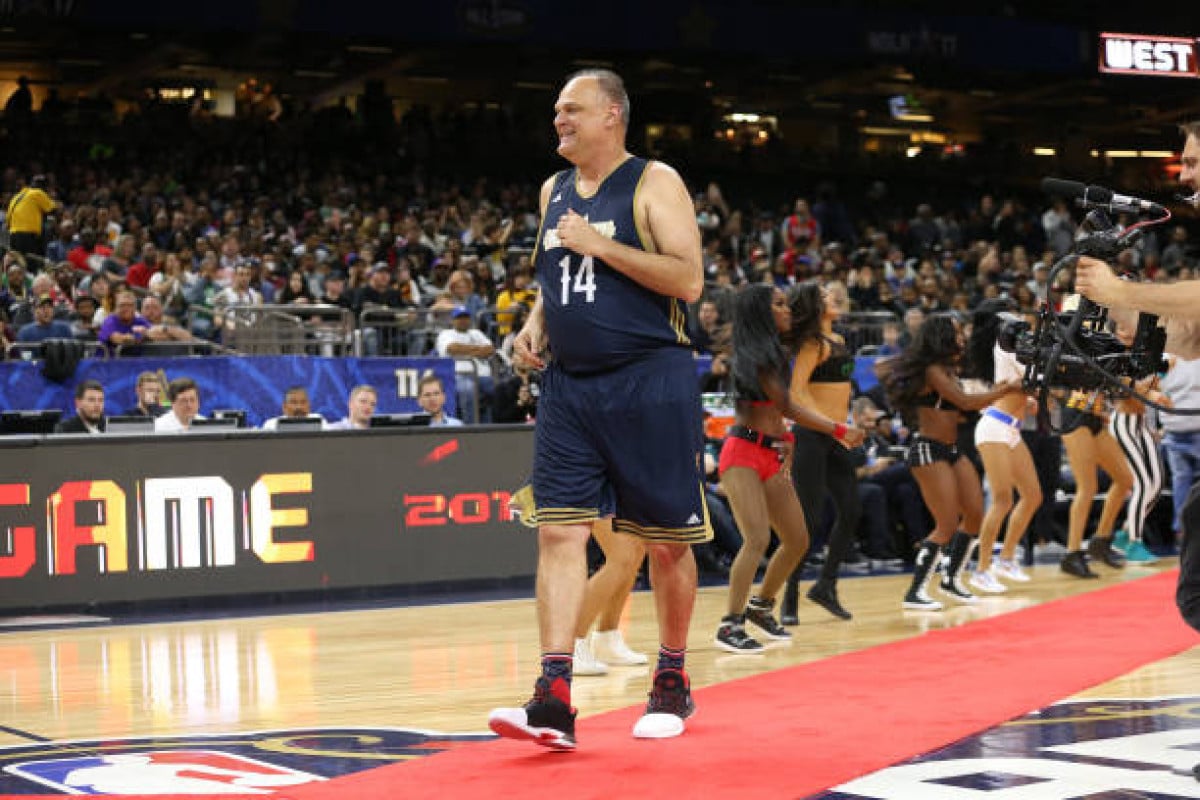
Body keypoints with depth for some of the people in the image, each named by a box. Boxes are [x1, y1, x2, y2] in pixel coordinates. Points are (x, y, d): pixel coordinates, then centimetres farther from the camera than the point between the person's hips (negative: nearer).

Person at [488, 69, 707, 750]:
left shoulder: (654, 183, -6)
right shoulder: (554, 191, 14)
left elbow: (688, 280, -15)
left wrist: (599, 244, -17)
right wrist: (535, 323, 6)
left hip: (649, 384, -5)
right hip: (570, 387, 5)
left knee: (666, 539, 5)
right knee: (560, 532, -6)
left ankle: (673, 684, 23)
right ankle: (554, 700, -9)